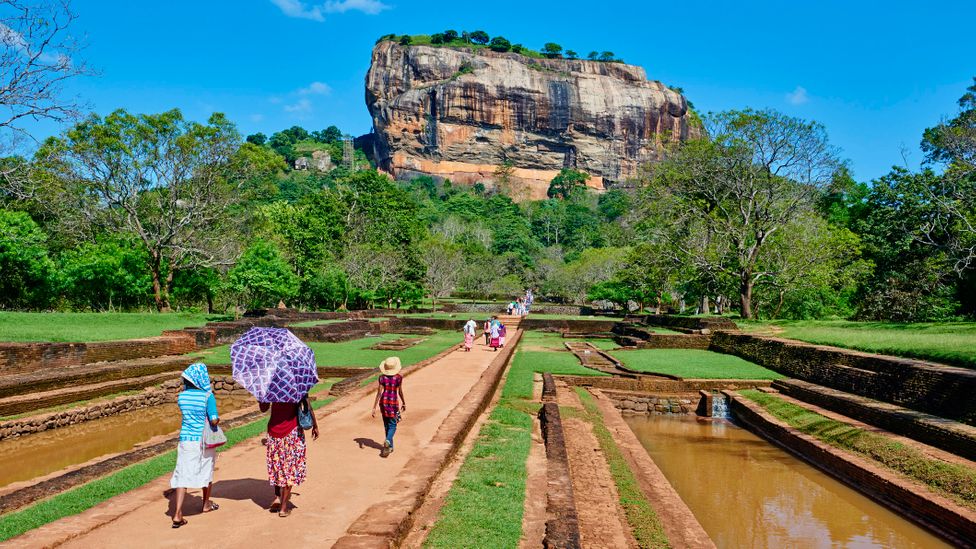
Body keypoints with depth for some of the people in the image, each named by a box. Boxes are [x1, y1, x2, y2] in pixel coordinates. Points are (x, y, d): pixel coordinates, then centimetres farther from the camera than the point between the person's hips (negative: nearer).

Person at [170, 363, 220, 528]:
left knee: (183, 475, 2)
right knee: (207, 471, 20)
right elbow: (214, 420, -18)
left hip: (186, 439, 2)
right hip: (204, 440, -2)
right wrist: (218, 419, 4)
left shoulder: (181, 397, -3)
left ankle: (178, 514, -8)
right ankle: (206, 504, 38)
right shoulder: (208, 396, -15)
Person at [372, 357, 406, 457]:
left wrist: (374, 407, -7)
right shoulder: (399, 377, -9)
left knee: (386, 425, 17)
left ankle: (390, 447, 27)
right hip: (394, 402, -2)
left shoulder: (382, 377, -7)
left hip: (384, 402, 2)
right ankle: (387, 441, -23)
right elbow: (400, 392, -1)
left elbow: (379, 393, -9)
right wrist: (404, 403, 15)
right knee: (392, 425, 5)